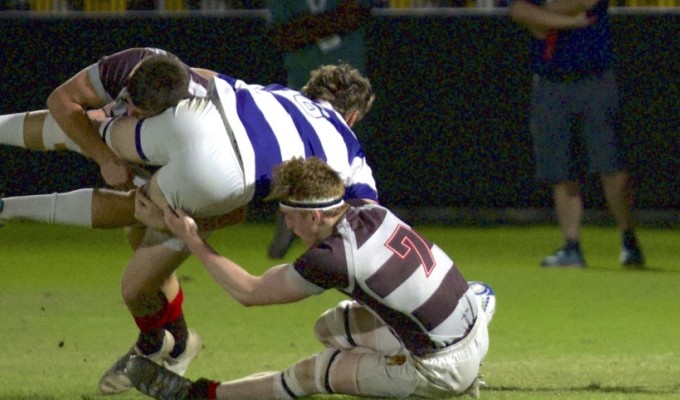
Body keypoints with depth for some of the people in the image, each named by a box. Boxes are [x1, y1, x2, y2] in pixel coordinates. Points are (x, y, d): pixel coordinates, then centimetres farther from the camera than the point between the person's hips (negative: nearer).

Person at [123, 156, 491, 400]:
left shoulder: (330, 260, -22)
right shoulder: (371, 214, -2)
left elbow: (248, 293, -8)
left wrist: (192, 241, -3)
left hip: (446, 368, -7)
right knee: (329, 328, 17)